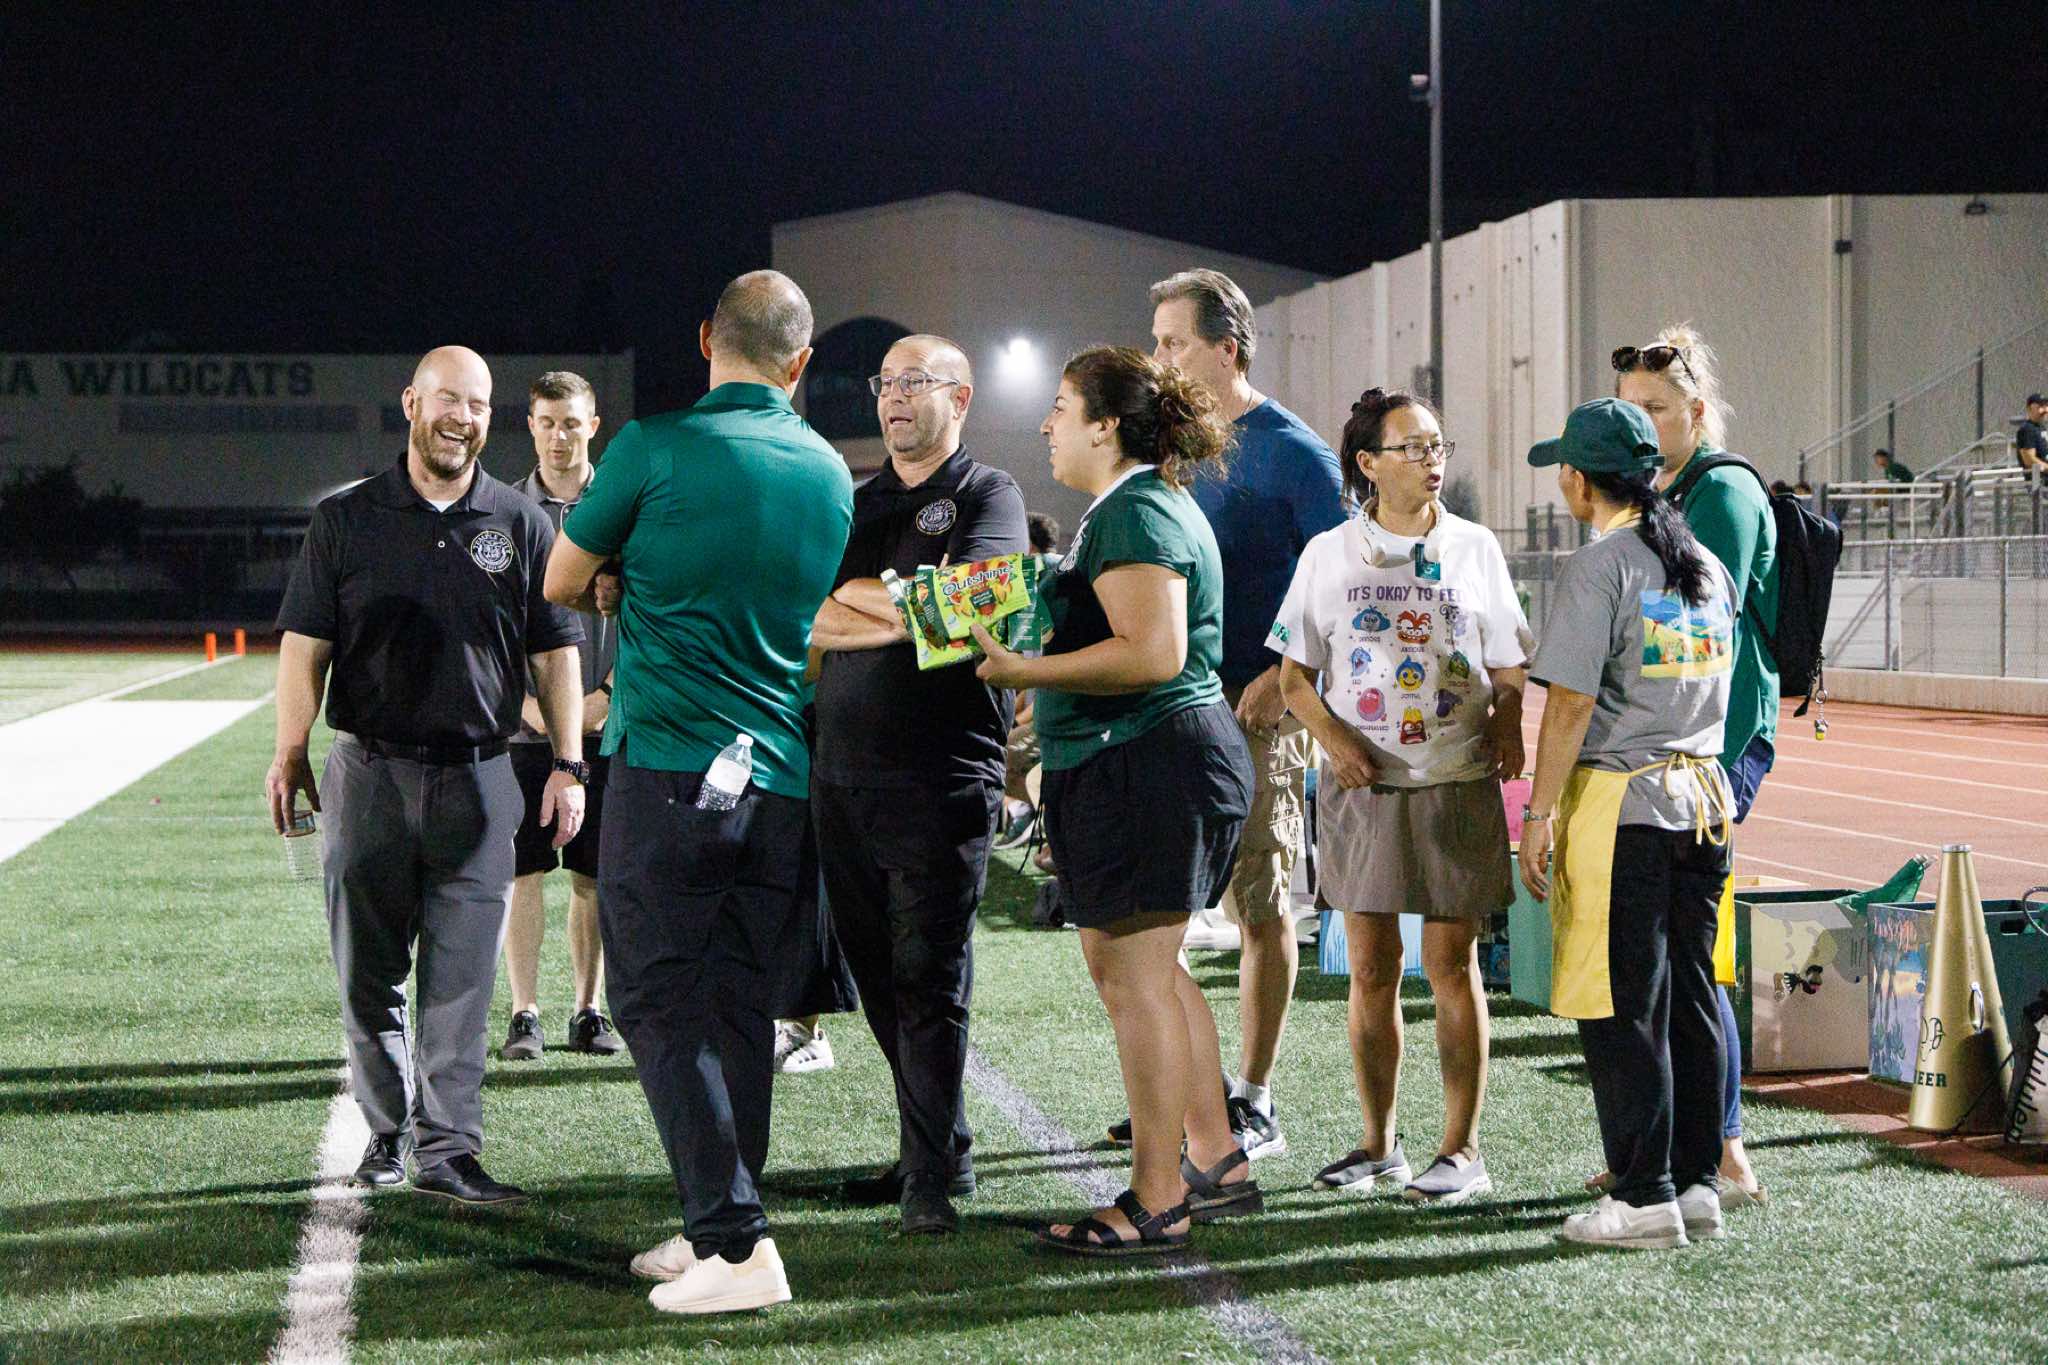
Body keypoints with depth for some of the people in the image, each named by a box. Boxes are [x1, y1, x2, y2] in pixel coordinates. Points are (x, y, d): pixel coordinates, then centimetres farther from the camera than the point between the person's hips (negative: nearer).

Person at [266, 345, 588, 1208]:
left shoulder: (522, 526, 8)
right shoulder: (345, 521, 6)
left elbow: (555, 653, 10)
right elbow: (305, 645, 5)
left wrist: (567, 763, 3)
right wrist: (290, 753, -4)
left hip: (478, 775, 0)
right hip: (369, 771, 0)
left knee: (461, 976, -2)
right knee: (368, 971, 6)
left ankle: (447, 1147, 1)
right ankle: (388, 1129, 19)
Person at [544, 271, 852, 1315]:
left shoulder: (657, 446, -7)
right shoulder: (830, 474, 9)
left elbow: (561, 583, 4)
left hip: (670, 766, -5)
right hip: (785, 780, 5)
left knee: (659, 1001, -3)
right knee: (741, 1004, 11)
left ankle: (735, 1240, -12)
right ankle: (716, 1229, 15)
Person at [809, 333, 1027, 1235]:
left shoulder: (988, 495, 1)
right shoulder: (855, 503, 18)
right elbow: (803, 618, 6)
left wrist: (849, 595, -4)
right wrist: (902, 615, -9)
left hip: (940, 775, -6)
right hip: (843, 769, 6)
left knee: (930, 978, -6)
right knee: (877, 974, 9)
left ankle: (932, 1170, -1)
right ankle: (934, 1147, 18)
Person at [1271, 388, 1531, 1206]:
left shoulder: (1474, 548, 6)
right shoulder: (1330, 554, 6)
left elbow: (1510, 670, 10)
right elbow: (1294, 675, 7)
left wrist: (1507, 728, -9)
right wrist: (1333, 737, -10)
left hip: (1458, 781, -1)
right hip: (1361, 783, 1)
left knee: (1451, 963, -2)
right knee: (1371, 968, 4)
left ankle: (1463, 1149, 4)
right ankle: (1379, 1145, 14)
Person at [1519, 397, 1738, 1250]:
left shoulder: (1599, 568, -11)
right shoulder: (1706, 566, 12)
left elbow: (1572, 702, -14)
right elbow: (1717, 688, 14)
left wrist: (1540, 813, -11)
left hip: (1619, 800, -7)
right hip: (1703, 796, 7)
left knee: (1621, 1007, -2)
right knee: (1691, 996, 12)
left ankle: (1646, 1197, -2)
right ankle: (1696, 1183, 15)